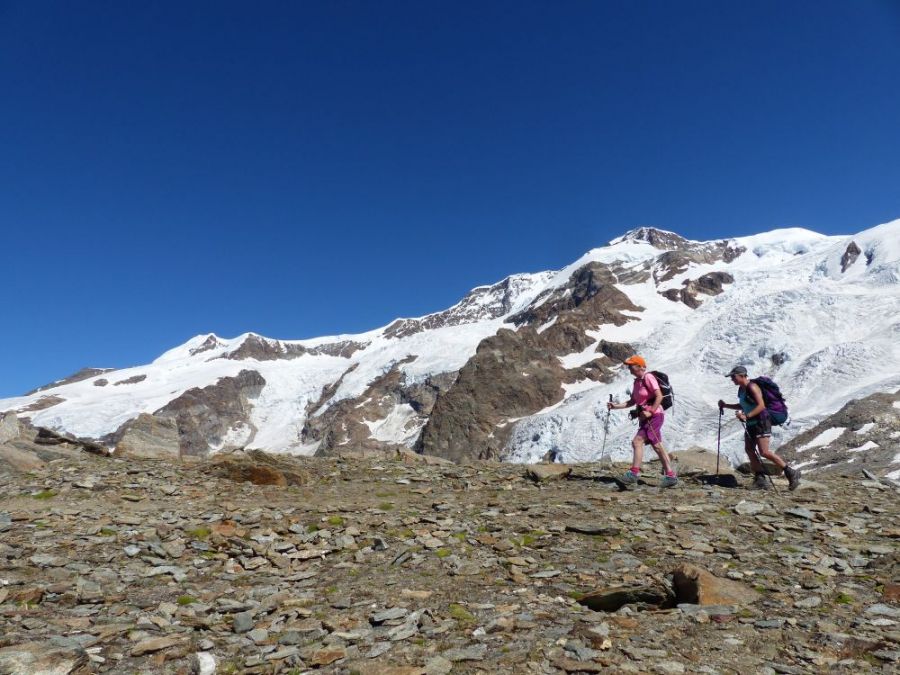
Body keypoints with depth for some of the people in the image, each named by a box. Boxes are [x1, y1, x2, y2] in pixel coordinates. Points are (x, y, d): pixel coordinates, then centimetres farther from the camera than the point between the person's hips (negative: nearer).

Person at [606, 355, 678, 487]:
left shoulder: (648, 377, -12)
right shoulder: (637, 381, 14)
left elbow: (659, 396, -18)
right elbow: (632, 401, 16)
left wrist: (650, 411, -23)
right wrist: (616, 406, 7)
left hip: (654, 416, -9)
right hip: (645, 417, 9)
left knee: (637, 441, -15)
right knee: (657, 446, 11)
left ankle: (634, 472, -14)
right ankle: (670, 475, 17)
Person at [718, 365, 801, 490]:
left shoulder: (752, 387, -17)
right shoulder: (741, 389, 11)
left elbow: (761, 405, -24)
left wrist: (746, 416, -31)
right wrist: (726, 405, 17)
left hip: (761, 422, -9)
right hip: (751, 424, 9)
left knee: (765, 452, -13)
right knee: (749, 450, 3)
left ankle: (791, 473, 1)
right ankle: (760, 480, 8)